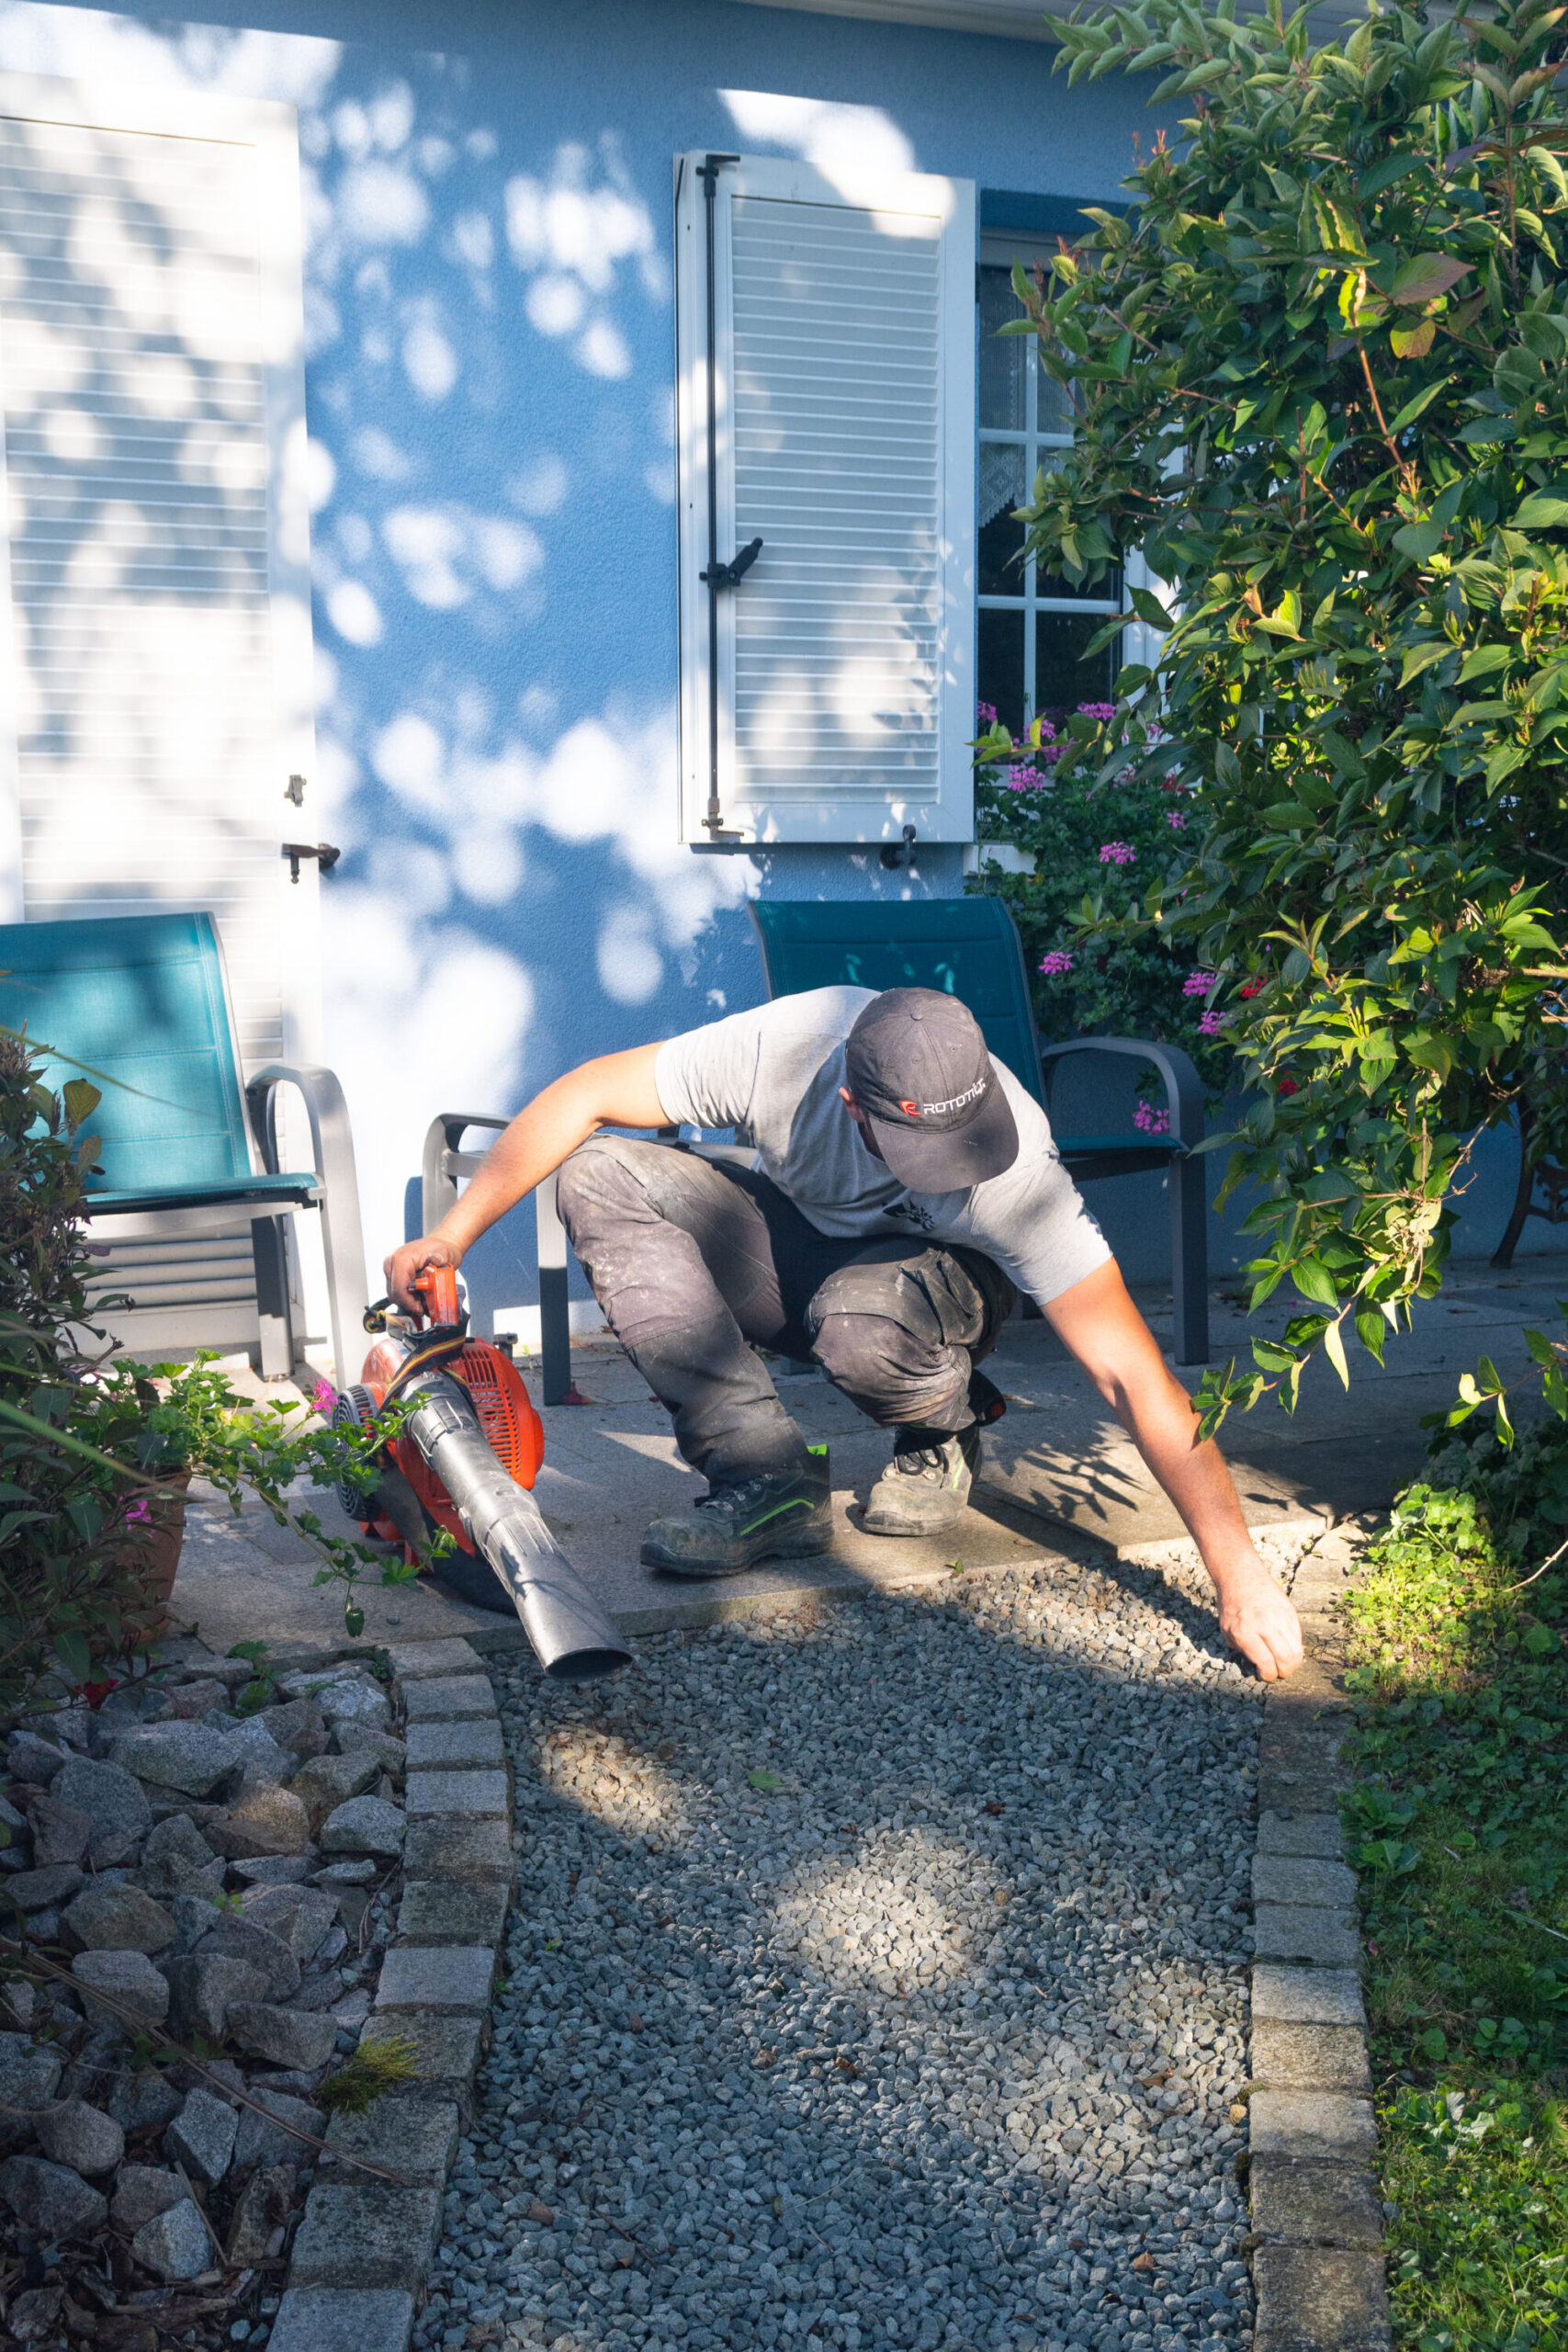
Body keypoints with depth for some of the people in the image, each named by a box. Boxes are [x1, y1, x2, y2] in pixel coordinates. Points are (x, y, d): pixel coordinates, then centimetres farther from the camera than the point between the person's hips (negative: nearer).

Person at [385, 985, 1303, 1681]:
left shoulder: (1013, 1168, -37)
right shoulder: (784, 1047, -33)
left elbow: (1135, 1374, -38)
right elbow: (585, 1097, -20)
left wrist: (1240, 1575, -42)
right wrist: (452, 1235, -24)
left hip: (941, 1276, -3)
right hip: (805, 1237, 4)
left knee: (861, 1320, -41)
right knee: (599, 1177, -23)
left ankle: (946, 1438, -3)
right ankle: (771, 1484, -22)